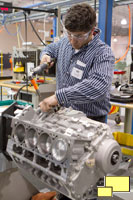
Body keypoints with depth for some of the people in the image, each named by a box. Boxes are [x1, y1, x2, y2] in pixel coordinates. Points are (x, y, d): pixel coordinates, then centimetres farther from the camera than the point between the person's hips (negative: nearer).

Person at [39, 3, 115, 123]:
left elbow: (98, 87, -36)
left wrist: (58, 97, -41)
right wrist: (45, 55, -1)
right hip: (62, 114, 6)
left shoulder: (103, 53, -20)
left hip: (90, 119, -6)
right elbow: (51, 48, 24)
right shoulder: (65, 42, 2)